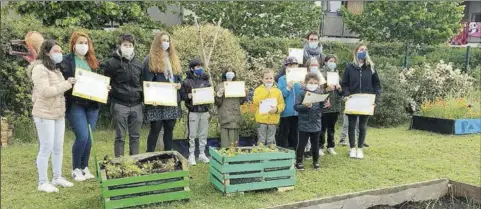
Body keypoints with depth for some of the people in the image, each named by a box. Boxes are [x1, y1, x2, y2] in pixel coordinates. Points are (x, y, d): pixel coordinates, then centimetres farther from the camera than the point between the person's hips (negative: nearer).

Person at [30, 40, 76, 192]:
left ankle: (57, 178, 23)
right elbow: (46, 91, -22)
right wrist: (67, 84, -17)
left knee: (58, 147, 12)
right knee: (46, 148, -3)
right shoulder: (40, 69, -13)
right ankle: (43, 182, 7)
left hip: (59, 114, 9)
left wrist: (68, 83, 3)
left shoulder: (55, 69, 17)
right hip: (45, 114, -9)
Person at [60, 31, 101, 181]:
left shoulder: (92, 61, 15)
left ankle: (85, 168, 22)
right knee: (82, 136, -10)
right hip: (75, 104, -5)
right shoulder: (66, 61, -1)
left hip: (92, 104, 5)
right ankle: (76, 169, 9)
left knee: (89, 138, 7)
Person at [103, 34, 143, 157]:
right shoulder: (112, 62, -1)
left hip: (136, 105, 4)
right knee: (120, 137, 3)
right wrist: (112, 98, -8)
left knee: (135, 137, 9)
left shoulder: (138, 63, 12)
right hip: (120, 105, -4)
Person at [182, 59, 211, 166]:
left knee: (203, 134, 8)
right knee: (192, 135, 0)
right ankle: (191, 155, 11)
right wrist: (188, 96, -19)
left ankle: (202, 154, 20)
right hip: (193, 111, -3)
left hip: (204, 111, 4)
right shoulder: (187, 81, 0)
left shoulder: (205, 80, 11)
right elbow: (183, 95, 0)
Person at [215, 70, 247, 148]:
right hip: (225, 117, -4)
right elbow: (217, 103, -2)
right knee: (226, 140, -9)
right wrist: (219, 94, -18)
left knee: (235, 140, 6)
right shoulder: (220, 86, 2)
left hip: (236, 116, 5)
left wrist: (244, 94, 5)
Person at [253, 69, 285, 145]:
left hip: (273, 119, 2)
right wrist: (266, 91, -14)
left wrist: (277, 109, -17)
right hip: (262, 119, -2)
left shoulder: (278, 91, 7)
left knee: (271, 141, 11)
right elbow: (255, 102, -13)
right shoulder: (258, 90, 2)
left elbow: (282, 104, 5)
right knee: (261, 140, 4)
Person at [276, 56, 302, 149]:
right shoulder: (282, 79, -1)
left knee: (295, 134, 13)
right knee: (284, 134, 2)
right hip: (286, 112, -3)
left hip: (297, 111, 3)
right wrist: (288, 88, -22)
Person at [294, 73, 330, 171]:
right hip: (304, 124, -3)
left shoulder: (320, 93, 2)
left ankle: (316, 161, 31)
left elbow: (323, 105, 6)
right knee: (302, 144, 7)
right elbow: (296, 106, -13)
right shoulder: (302, 93, -9)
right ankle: (298, 162, 19)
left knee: (315, 144, 16)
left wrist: (326, 105, -15)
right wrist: (305, 106, -27)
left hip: (316, 124, 3)